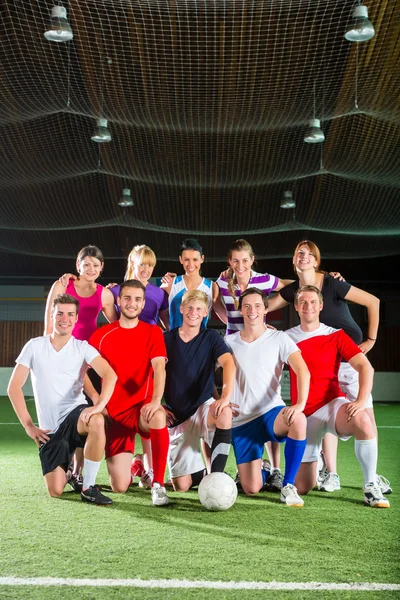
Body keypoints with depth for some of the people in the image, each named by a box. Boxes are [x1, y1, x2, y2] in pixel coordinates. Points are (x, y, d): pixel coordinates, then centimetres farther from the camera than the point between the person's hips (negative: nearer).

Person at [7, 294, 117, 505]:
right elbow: (14, 387, 0)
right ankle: (70, 470, 29)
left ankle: (89, 487, -21)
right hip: (50, 428, 1)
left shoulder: (82, 347, -1)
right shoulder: (35, 346, 1)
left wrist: (99, 405, -34)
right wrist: (29, 426, -6)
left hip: (76, 415, -1)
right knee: (55, 491, -10)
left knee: (96, 421, -39)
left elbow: (110, 375, -16)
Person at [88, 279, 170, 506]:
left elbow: (159, 367, -14)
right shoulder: (101, 335, 3)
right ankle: (131, 466, 31)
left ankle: (158, 484, -24)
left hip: (142, 407, -1)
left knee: (158, 417, -40)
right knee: (120, 486, -9)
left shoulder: (153, 332, 1)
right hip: (115, 412, 1)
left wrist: (156, 400, -31)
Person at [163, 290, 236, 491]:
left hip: (203, 407, -1)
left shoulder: (211, 337, -2)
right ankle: (203, 473, 29)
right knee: (182, 486, -5)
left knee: (224, 413, -39)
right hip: (176, 416, 1)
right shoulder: (167, 339, 2)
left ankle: (216, 475, -29)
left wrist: (226, 396, -35)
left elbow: (228, 363, -19)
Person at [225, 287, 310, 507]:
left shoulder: (279, 339, -1)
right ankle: (262, 471, 31)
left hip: (272, 412, -2)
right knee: (251, 489, -9)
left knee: (298, 420, -39)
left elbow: (302, 370, -14)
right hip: (241, 421, 2)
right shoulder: (229, 341, 7)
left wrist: (300, 403, -31)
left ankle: (288, 486, -20)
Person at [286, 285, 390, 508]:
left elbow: (365, 367, -9)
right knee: (302, 488, 0)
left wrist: (361, 401, -24)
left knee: (363, 421, -39)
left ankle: (371, 487, -22)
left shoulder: (336, 336, 0)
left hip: (332, 404, -2)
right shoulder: (287, 338, 6)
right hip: (304, 413, 2)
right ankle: (315, 461, 37)